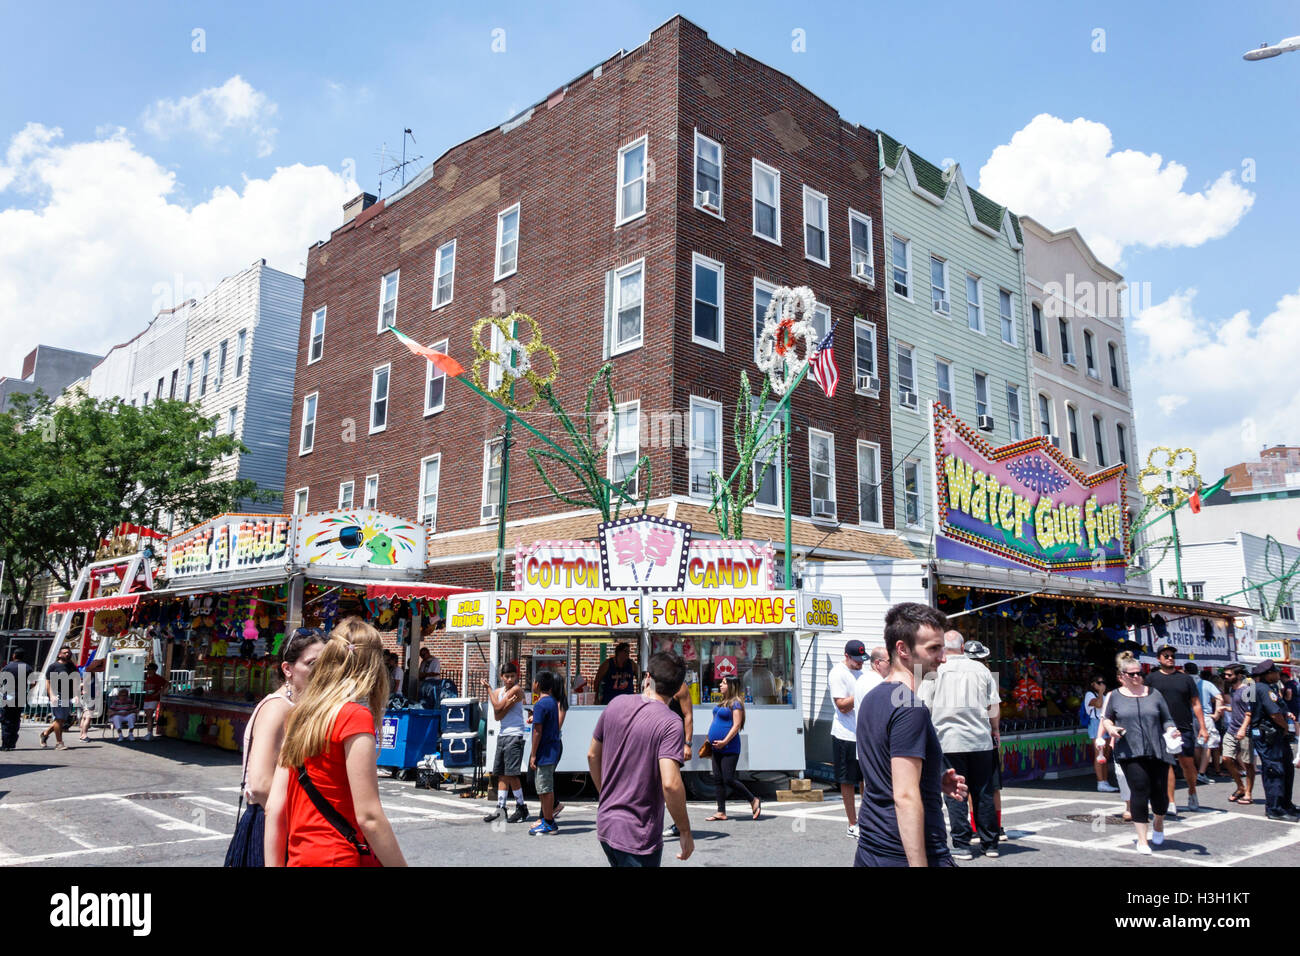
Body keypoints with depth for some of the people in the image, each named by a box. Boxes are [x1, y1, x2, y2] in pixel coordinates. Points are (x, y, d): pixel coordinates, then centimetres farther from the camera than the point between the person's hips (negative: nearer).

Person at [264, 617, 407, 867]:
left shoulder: (299, 714, 7)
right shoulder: (355, 716, -14)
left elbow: (274, 808, 7)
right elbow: (369, 817, -17)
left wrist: (274, 864, 12)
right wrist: (400, 863, -11)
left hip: (298, 858, 7)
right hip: (341, 857, -7)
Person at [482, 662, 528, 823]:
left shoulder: (517, 690, -9)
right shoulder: (498, 691, 11)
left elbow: (497, 707, -14)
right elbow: (497, 716, 1)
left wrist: (489, 689, 0)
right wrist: (508, 704, -18)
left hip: (514, 735, -7)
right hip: (501, 735, 7)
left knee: (511, 774, -6)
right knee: (501, 774, 9)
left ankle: (521, 808, 4)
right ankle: (500, 807, 15)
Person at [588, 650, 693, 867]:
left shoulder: (617, 703, 0)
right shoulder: (670, 723, -19)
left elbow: (592, 755, 10)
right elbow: (670, 784, -28)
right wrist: (685, 833, -16)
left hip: (605, 824, 7)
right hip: (638, 837, -7)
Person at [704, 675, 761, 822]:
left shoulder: (736, 703, -11)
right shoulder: (722, 703, 16)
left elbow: (736, 725, -17)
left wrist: (725, 741, -22)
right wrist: (710, 741, 18)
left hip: (729, 748, -9)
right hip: (717, 748, 9)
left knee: (728, 779, -9)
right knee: (718, 780, 7)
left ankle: (753, 800, 8)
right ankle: (721, 812, 12)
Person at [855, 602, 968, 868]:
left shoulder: (871, 700, 10)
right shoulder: (911, 709, -18)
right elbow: (905, 797, -24)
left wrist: (935, 782, 11)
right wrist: (919, 863, -24)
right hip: (907, 855, -9)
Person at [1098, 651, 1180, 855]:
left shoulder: (1154, 693, 9)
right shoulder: (1115, 696, 7)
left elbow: (1167, 719, 12)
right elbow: (1106, 718, 18)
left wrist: (1172, 731, -8)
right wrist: (1110, 728, -2)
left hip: (1157, 751, 2)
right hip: (1130, 752, -2)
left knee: (1159, 792, 3)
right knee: (1140, 792, -10)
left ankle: (1158, 823, 38)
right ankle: (1142, 840, 2)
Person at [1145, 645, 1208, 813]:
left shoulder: (1185, 678, 10)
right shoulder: (1152, 678, 6)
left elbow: (1196, 704, 10)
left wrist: (1202, 727, 5)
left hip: (1184, 728, 1)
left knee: (1188, 763, 6)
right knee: (1166, 764, -4)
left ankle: (1192, 793, 32)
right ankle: (1171, 803, 0)